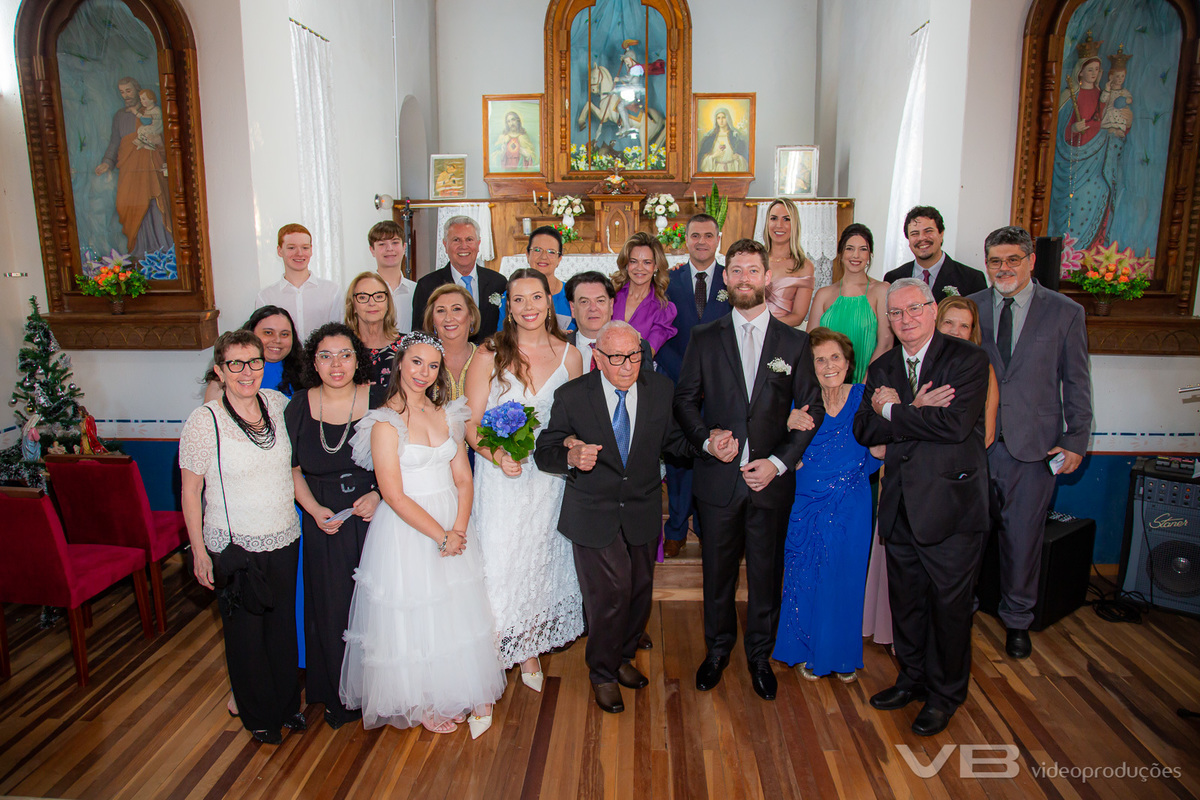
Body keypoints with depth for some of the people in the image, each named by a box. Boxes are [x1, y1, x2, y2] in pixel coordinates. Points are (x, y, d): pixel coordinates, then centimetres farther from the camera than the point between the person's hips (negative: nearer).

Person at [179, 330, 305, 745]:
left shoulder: (278, 403, -2)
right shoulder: (204, 421, -15)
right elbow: (190, 490, -9)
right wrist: (199, 551, -9)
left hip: (284, 539, 4)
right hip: (234, 547, -4)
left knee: (283, 625, 18)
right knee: (246, 632, 12)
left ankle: (287, 703, 39)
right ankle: (259, 715, 34)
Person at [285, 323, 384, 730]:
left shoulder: (379, 399, -6)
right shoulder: (300, 406, 0)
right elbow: (292, 469, 7)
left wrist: (379, 495, -14)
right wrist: (314, 510, -6)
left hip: (374, 516, -2)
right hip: (324, 523, 2)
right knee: (331, 609, 10)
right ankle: (338, 696, 31)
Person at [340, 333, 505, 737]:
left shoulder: (445, 414, 4)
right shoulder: (385, 422, -13)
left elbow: (463, 479, 2)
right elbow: (394, 495, -16)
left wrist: (459, 529, -11)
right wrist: (440, 535, -16)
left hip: (453, 524, 5)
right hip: (407, 530, -5)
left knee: (460, 613, 14)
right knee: (414, 618, 9)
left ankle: (469, 694, 32)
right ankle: (421, 703, 30)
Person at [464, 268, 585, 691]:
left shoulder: (569, 356, 1)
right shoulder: (488, 355, -6)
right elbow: (471, 424, -6)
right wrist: (497, 455, -23)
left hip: (550, 477, 2)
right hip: (502, 478, -2)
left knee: (541, 558, 13)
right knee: (499, 564, 0)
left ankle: (530, 648, 33)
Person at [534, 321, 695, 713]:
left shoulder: (662, 390, -4)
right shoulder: (572, 395, -11)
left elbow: (675, 439, 4)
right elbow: (543, 453, -7)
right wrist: (570, 456, -29)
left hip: (643, 513, 3)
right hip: (594, 515, -3)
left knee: (640, 590, 15)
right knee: (610, 593, -3)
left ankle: (624, 658, 44)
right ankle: (603, 673, 25)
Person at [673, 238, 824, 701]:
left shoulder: (795, 342, 3)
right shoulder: (704, 339, 4)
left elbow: (811, 410, 2)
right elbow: (685, 399, 5)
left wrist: (779, 461, -9)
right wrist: (706, 438, -13)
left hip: (771, 480, 0)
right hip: (719, 478, 0)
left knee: (766, 573, 12)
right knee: (717, 571, 13)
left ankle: (760, 655, 33)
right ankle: (717, 650, 35)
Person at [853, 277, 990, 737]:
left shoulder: (967, 359, -7)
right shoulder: (882, 368, 10)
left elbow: (956, 425, -22)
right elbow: (865, 430, -2)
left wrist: (894, 411, -12)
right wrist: (917, 412, -16)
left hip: (951, 503, -5)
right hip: (901, 505, 5)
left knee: (949, 604, 8)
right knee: (906, 600, 16)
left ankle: (944, 694, 28)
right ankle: (912, 678, 37)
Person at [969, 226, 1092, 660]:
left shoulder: (1065, 312, 1)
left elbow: (1076, 383, 3)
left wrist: (1076, 440, -1)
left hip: (1033, 445, -1)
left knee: (1023, 536, 9)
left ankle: (1017, 619, 30)